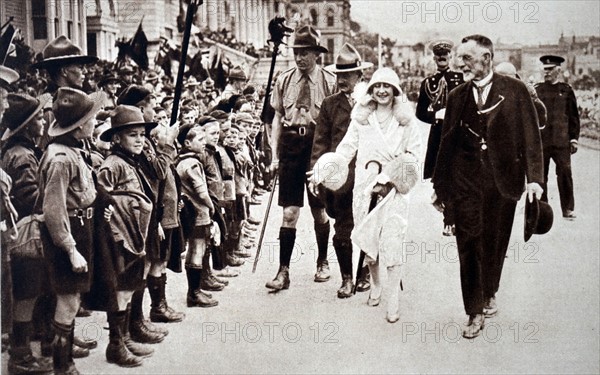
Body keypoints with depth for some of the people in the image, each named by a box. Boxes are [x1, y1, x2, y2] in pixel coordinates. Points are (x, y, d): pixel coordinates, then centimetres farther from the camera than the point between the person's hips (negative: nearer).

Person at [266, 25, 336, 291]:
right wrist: (275, 155, 4)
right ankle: (284, 271, 2)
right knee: (289, 212, -2)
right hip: (291, 146, 1)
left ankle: (322, 262, 32)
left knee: (320, 211, 12)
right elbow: (277, 118, 9)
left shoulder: (329, 81, -4)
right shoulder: (284, 81, 5)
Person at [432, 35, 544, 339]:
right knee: (469, 245, -3)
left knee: (495, 243, 9)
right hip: (466, 182, 1)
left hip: (502, 182, -1)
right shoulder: (456, 97, 7)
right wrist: (440, 185, 11)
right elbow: (447, 143, 10)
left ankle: (489, 294, 35)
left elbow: (530, 136, -4)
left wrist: (534, 177, -13)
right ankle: (475, 313, 6)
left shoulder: (514, 91, -2)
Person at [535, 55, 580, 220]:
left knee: (565, 174, -1)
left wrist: (574, 138, 3)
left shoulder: (566, 90, 6)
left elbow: (574, 116, 8)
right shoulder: (536, 90, 6)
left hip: (561, 141, -1)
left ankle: (568, 208, 9)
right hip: (540, 140, 1)